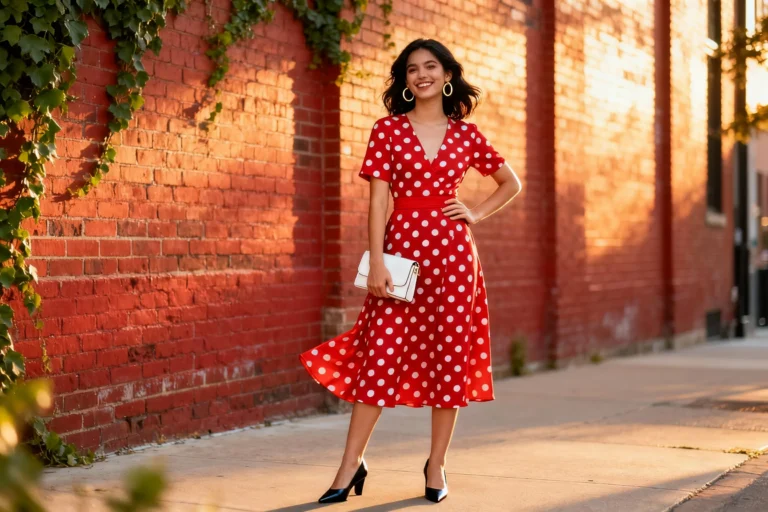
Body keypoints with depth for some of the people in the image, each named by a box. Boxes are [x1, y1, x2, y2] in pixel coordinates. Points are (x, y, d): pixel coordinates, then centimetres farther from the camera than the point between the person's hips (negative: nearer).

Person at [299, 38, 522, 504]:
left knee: (450, 357, 3)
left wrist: (477, 214, 5)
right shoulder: (388, 129, 3)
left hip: (451, 252, 2)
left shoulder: (466, 134, 8)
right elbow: (378, 200, -2)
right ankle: (351, 465, 2)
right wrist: (377, 261, -11)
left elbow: (511, 183, 20)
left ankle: (437, 465, 16)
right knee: (381, 354, -5)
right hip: (401, 246, -2)